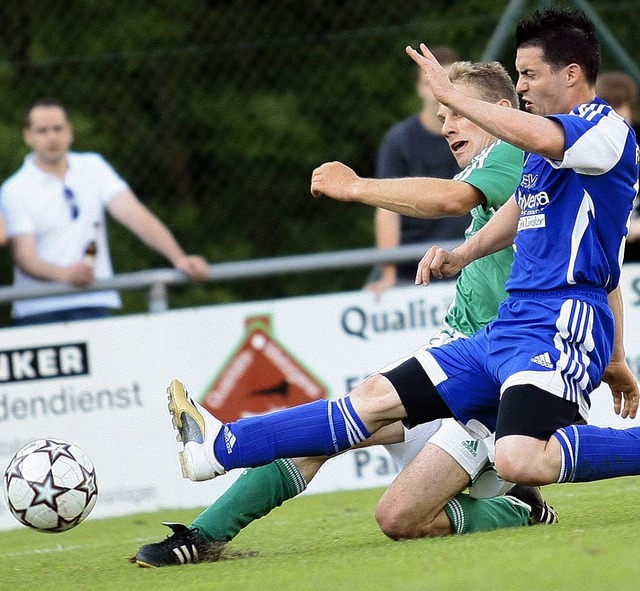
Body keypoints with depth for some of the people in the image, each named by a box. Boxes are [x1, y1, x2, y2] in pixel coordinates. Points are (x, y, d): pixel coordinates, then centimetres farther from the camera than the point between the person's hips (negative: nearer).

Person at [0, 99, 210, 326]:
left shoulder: (93, 167, 9)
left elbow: (132, 213, -2)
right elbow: (24, 255, -11)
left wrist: (178, 258, -17)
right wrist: (66, 274, -32)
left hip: (95, 305, 2)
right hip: (37, 312, -2)